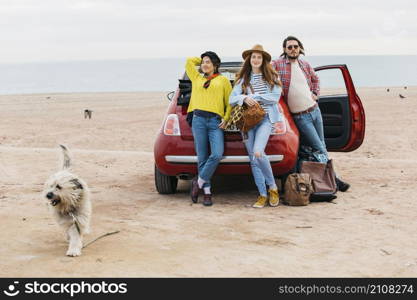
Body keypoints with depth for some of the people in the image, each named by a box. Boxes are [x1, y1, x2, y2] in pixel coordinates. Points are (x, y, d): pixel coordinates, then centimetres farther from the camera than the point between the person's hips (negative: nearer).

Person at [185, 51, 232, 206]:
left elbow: (229, 102, 11)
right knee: (202, 158, -2)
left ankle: (199, 182, -3)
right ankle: (207, 192, 3)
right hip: (198, 120, 2)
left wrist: (226, 118, -2)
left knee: (217, 155, -20)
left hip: (215, 121, -2)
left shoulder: (223, 80, 16)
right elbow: (189, 61, 25)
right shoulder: (197, 78, 23)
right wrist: (201, 59, 29)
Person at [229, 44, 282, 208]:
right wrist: (244, 98, -14)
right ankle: (262, 194, 7)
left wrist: (254, 97, -7)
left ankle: (272, 186, -4)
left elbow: (275, 97, -4)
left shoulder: (271, 77, 9)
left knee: (258, 153, -23)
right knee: (253, 159, 0)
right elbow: (232, 99, 7)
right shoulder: (243, 79, 15)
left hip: (266, 118, -3)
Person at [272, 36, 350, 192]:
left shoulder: (305, 65, 8)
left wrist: (315, 94, 11)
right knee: (319, 149, -5)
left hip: (315, 110, 6)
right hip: (300, 117, -6)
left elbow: (315, 79, 24)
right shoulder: (277, 64, -10)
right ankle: (332, 179, 5)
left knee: (322, 146, 14)